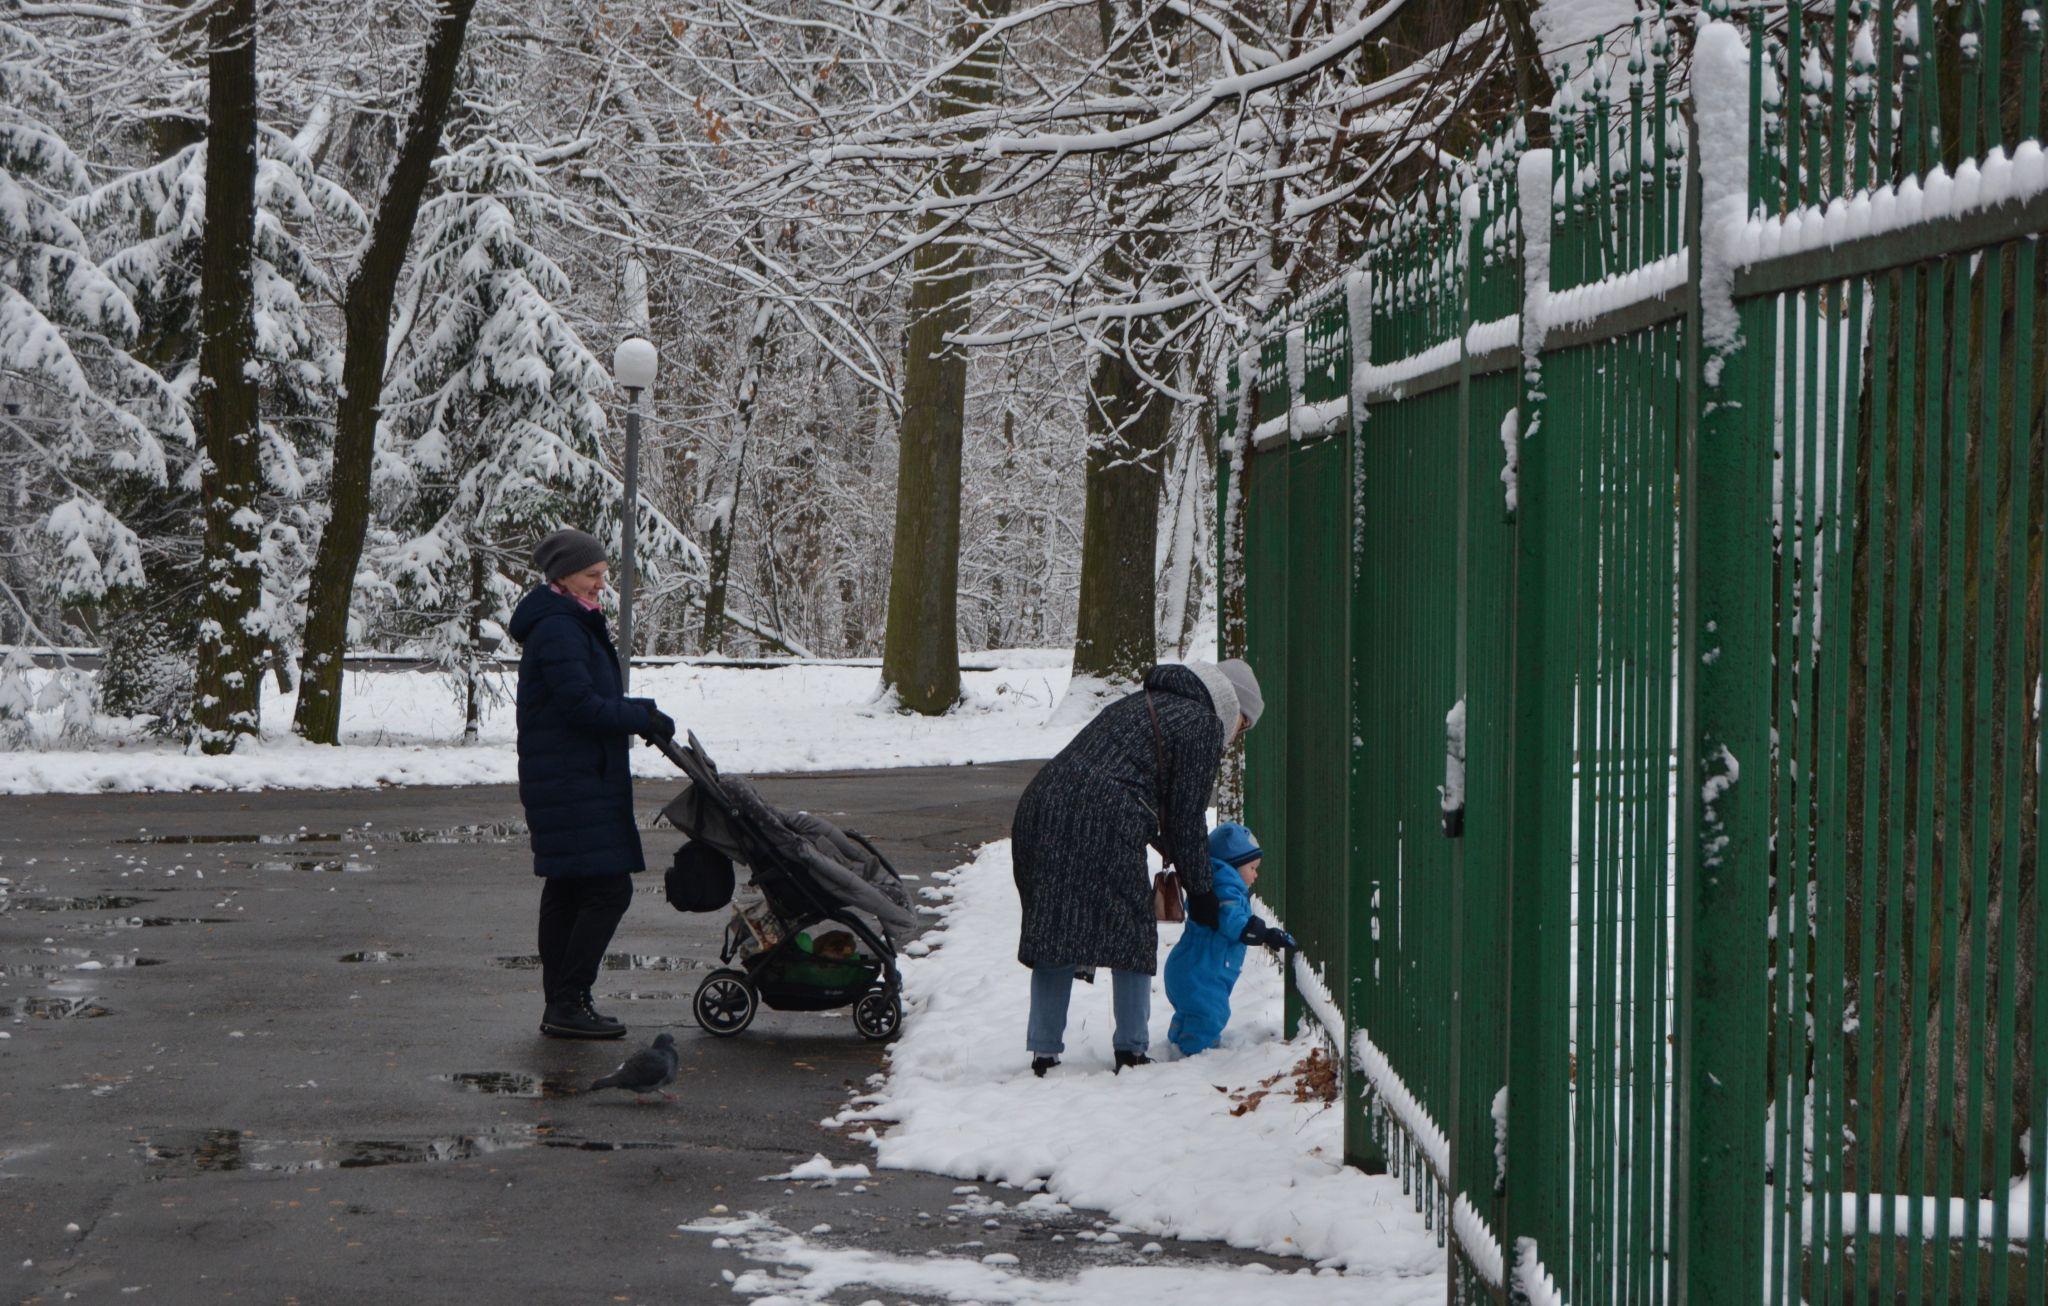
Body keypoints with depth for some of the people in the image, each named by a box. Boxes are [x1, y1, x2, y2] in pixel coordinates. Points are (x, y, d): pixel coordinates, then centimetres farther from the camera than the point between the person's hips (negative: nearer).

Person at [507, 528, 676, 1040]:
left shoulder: (574, 624, 18)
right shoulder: (557, 630, -16)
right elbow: (581, 705, -22)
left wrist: (641, 711, 5)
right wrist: (643, 719, -13)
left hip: (564, 780, 11)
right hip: (573, 782, -11)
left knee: (566, 891, 13)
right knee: (608, 888, -11)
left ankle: (561, 1006, 19)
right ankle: (569, 1003, -8)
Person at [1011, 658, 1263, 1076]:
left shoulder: (1139, 704, 31)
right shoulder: (1203, 724, 6)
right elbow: (1187, 815, 5)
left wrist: (1170, 851, 38)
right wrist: (1200, 891, 13)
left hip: (1040, 804, 7)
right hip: (1105, 824, -7)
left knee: (1053, 930, 11)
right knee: (1131, 933, 6)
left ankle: (1044, 1054, 11)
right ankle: (1131, 1050, 8)